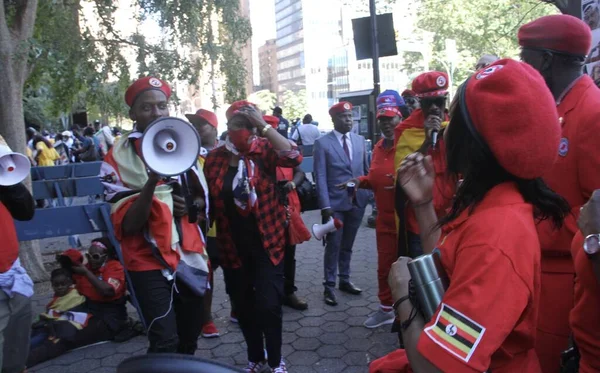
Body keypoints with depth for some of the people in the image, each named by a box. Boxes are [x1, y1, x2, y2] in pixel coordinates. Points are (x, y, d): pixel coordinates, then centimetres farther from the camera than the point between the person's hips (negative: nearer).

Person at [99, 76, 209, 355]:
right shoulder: (118, 158, -9)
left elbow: (203, 197, 16)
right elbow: (128, 225, -16)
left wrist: (191, 205, -7)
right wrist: (152, 182, -30)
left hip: (189, 253, 5)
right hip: (148, 260, -5)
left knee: (190, 335, 16)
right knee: (165, 342, -10)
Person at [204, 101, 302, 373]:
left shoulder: (264, 150, -7)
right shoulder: (214, 158, 1)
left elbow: (294, 157, -26)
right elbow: (209, 200, 8)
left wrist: (264, 126, -26)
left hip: (266, 242, -3)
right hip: (232, 246, 3)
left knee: (268, 305, -3)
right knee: (243, 306, 15)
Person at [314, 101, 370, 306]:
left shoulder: (360, 140, 8)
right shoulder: (322, 143, -6)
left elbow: (365, 170, 12)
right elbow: (321, 177, -9)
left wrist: (368, 194, 4)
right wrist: (325, 205, -15)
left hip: (357, 201, 4)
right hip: (335, 203, -4)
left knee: (347, 245, 16)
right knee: (333, 245, 2)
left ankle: (345, 280, 30)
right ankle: (329, 285, 15)